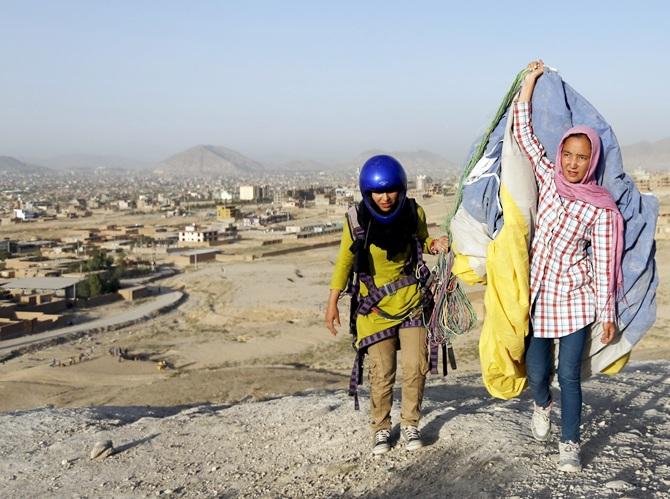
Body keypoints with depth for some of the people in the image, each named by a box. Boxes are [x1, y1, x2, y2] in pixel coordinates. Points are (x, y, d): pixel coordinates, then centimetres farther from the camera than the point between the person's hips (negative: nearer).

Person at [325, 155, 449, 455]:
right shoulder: (357, 220, -15)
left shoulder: (414, 213, -10)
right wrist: (332, 304, 1)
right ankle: (381, 428, 22)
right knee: (382, 372, 1)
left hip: (411, 302, 2)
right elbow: (344, 261, -1)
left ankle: (410, 425, 22)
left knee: (416, 367, 1)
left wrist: (434, 245, -13)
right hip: (374, 306, -2)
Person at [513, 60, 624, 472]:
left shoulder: (600, 208, -8)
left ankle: (570, 445, 15)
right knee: (537, 370, 9)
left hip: (576, 298, -3)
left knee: (569, 374, 0)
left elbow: (604, 263, -5)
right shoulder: (549, 179, 1)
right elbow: (523, 133, -1)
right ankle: (542, 404, 44)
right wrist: (530, 81, 1)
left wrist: (607, 313, -4)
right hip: (539, 293, 3)